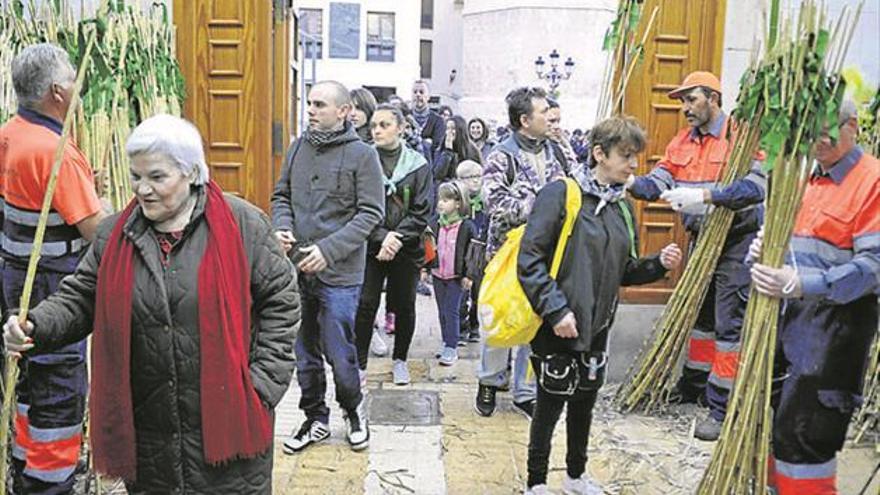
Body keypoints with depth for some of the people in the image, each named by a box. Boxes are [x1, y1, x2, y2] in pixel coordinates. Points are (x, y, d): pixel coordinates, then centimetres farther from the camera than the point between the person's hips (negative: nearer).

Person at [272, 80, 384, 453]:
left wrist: (329, 249, -19)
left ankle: (353, 410, 30)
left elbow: (371, 213, -11)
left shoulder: (362, 154, -8)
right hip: (297, 269, 5)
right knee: (304, 352, 14)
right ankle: (316, 419, 32)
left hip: (339, 273, -5)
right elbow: (281, 195, 15)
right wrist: (282, 226, -6)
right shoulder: (298, 148, 6)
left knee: (339, 353, 3)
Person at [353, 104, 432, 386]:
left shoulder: (418, 165, -1)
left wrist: (396, 238, -15)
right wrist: (382, 237, -16)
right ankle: (359, 363, 13)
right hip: (370, 248, -1)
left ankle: (400, 360, 31)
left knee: (404, 307, 12)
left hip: (406, 249, 1)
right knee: (365, 306, -2)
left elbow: (422, 213, -5)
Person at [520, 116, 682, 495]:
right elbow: (530, 260, -18)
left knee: (584, 403, 19)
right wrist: (555, 310, -22)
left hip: (597, 326, 7)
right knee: (550, 405, 6)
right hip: (557, 327, -7)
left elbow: (624, 271, 14)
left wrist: (658, 264, -3)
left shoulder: (623, 207, 8)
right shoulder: (560, 194, -14)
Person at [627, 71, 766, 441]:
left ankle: (723, 408, 5)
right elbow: (659, 181, -5)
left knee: (729, 323, -4)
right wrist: (631, 183, -25)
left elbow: (755, 186, -27)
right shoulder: (682, 141, 7)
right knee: (698, 314, 18)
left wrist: (705, 195, -37)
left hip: (737, 240, -7)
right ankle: (694, 385, 35)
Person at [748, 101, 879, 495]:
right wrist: (763, 249, -6)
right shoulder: (808, 177, 14)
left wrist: (802, 284, -31)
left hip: (839, 320, -8)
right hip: (793, 312, 8)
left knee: (804, 431, -6)